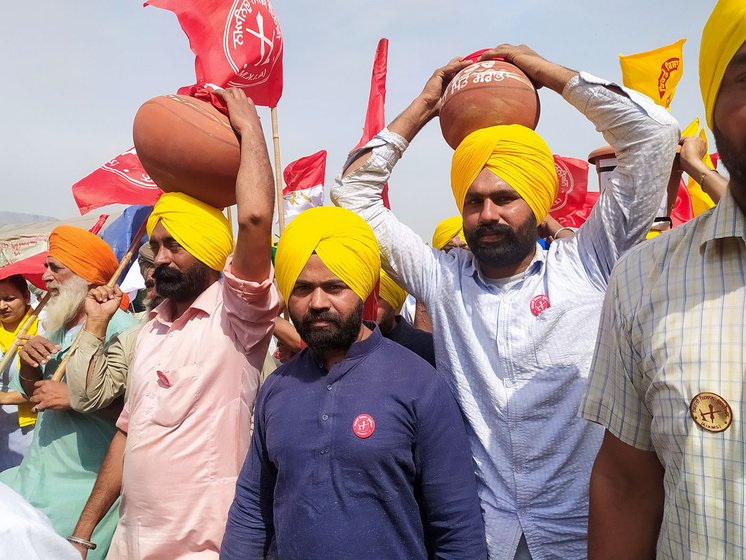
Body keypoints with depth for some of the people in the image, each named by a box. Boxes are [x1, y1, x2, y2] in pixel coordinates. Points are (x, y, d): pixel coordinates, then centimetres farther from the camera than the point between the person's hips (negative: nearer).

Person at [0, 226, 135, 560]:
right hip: (36, 473, 7)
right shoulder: (55, 326, 9)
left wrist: (74, 397, -24)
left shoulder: (119, 328, -18)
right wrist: (29, 363, -2)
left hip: (83, 486, -7)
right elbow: (33, 392, 18)